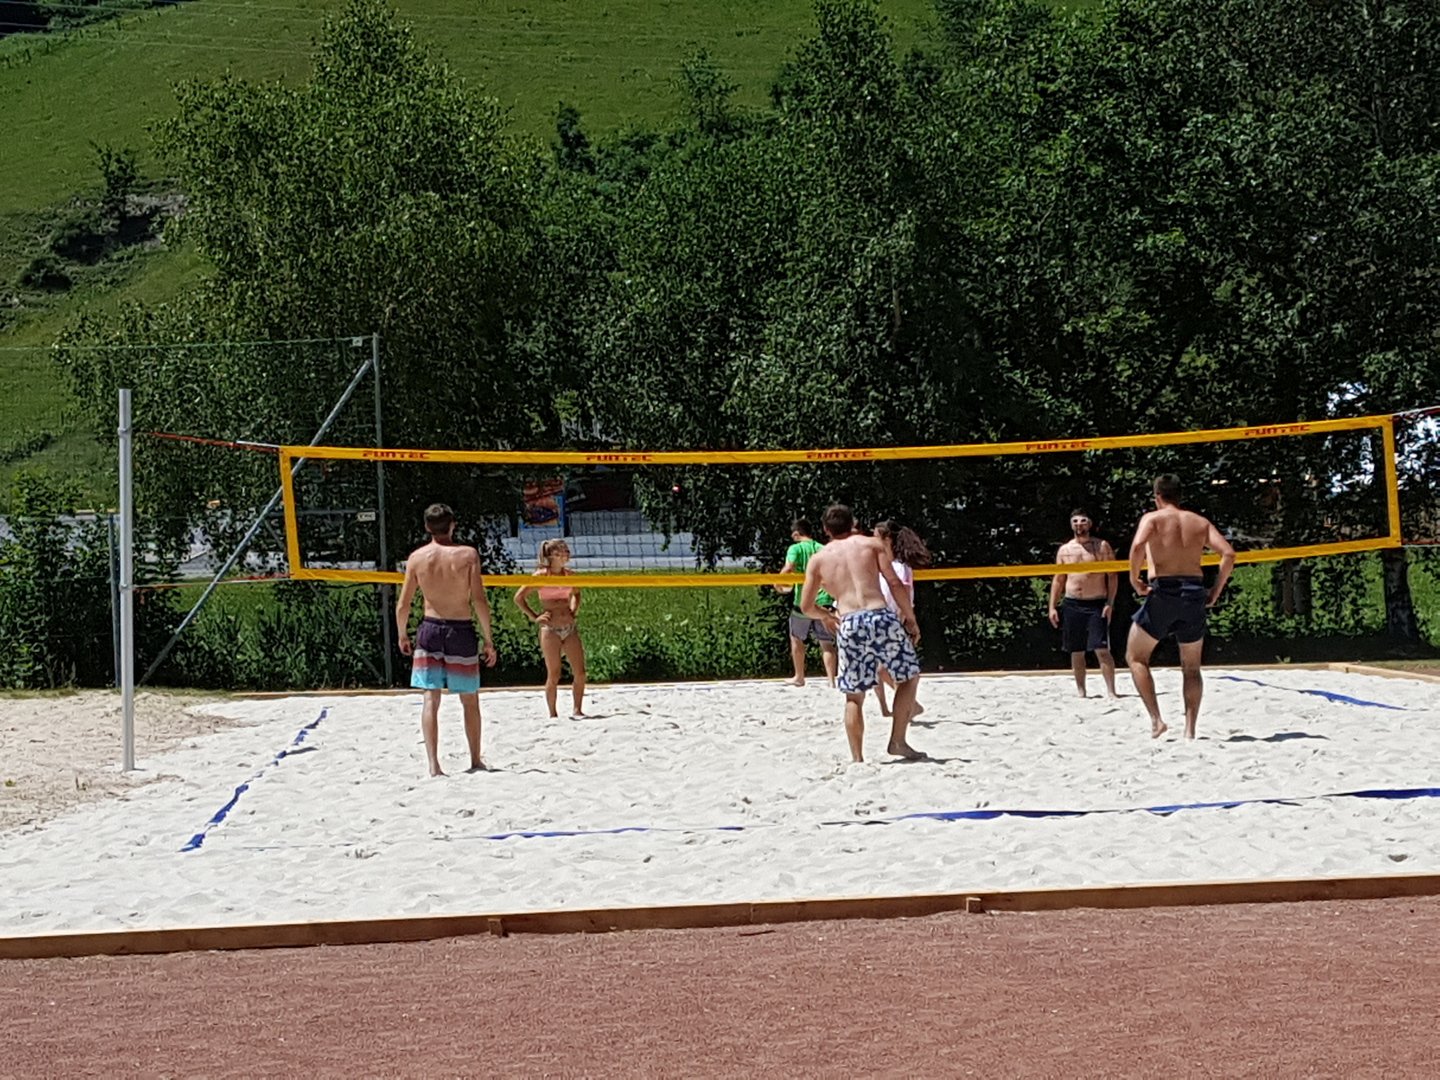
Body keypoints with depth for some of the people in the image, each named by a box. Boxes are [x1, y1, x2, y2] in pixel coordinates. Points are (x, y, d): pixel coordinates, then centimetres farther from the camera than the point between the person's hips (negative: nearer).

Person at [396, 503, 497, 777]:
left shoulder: (417, 557, -2)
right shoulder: (468, 554, -8)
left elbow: (403, 605, 0)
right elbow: (480, 601, -12)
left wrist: (402, 635, 16)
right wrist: (489, 640, -4)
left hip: (430, 630, 1)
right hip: (461, 631, -1)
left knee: (431, 699, 2)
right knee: (470, 701, 14)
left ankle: (434, 765, -8)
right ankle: (476, 761, 25)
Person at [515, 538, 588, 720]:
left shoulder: (570, 575, 8)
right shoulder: (541, 576, -6)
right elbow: (519, 597, -3)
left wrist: (574, 610, 13)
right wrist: (534, 617, -5)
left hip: (570, 627, 5)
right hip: (550, 629, -5)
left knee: (580, 672, -3)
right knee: (554, 675, -1)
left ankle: (577, 710, 7)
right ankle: (553, 714, 8)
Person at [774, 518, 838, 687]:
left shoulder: (796, 548, -3)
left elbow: (788, 568, -19)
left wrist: (778, 585, -3)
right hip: (824, 601, 3)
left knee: (796, 639, 18)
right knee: (826, 642, 6)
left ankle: (799, 677, 23)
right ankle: (831, 678, -7)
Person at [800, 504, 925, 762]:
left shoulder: (818, 558, 17)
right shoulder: (871, 544, 13)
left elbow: (806, 607, 17)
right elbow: (895, 583, 3)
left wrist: (825, 616, 37)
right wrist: (910, 619, 9)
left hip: (849, 625, 1)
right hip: (881, 616, -1)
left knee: (854, 696, 12)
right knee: (910, 676, 18)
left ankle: (857, 758, 10)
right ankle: (898, 740, 10)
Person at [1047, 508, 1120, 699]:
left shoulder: (1102, 547, 4)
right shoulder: (1064, 550, 12)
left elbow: (1112, 576, 2)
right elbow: (1058, 580, 14)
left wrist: (1110, 603, -8)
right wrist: (1052, 607, 7)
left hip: (1097, 604, -3)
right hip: (1072, 605, 3)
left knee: (1102, 649, -11)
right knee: (1076, 652, 6)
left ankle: (1111, 690, -10)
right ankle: (1080, 691, 15)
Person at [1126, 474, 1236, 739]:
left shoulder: (1152, 518, 1)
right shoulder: (1200, 522, 12)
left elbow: (1138, 546, -20)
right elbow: (1228, 554, 0)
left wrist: (1134, 579, -8)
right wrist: (1215, 591, 5)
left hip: (1162, 591, -4)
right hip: (1194, 593, 4)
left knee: (1136, 657, 12)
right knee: (1191, 668, 16)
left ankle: (1155, 719, -1)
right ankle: (1190, 729, 9)